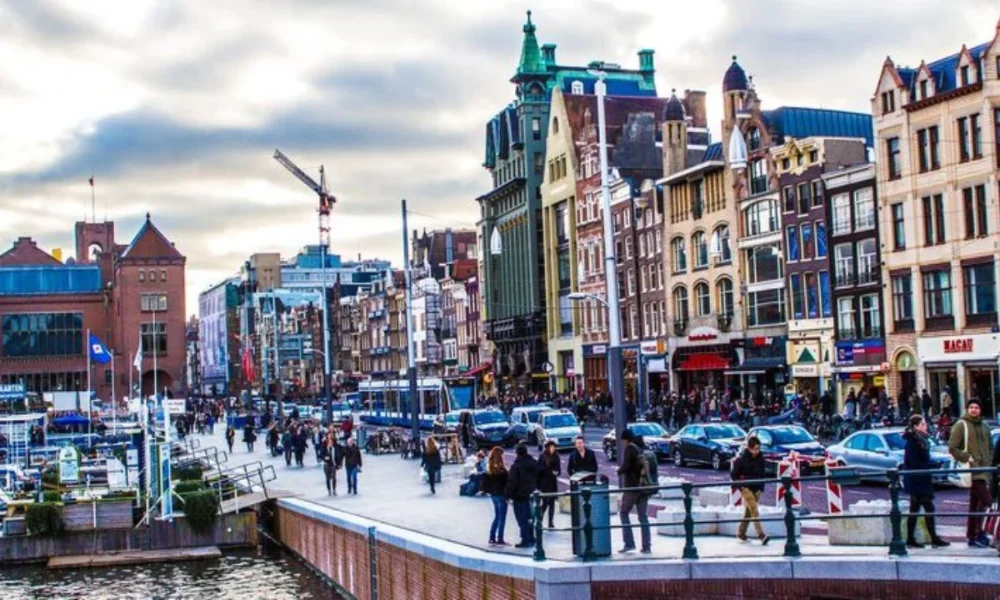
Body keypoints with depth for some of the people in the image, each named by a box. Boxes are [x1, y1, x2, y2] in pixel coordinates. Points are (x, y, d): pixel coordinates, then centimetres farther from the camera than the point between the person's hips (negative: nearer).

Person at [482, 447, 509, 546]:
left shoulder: (489, 468, 4)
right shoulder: (501, 469, -18)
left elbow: (485, 481, 8)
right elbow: (506, 483, -17)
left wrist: (487, 491, 14)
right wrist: (507, 495, -11)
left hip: (493, 495, 7)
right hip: (501, 495, -7)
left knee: (497, 517, 17)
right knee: (502, 518, 1)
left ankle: (492, 538, 17)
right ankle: (500, 540, 3)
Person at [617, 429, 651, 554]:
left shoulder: (630, 448, -8)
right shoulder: (641, 449, 14)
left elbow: (626, 466, -16)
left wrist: (619, 471, 1)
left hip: (632, 487, -7)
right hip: (644, 487, 7)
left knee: (624, 513, 4)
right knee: (643, 516, 8)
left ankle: (629, 543, -6)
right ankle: (646, 546, 4)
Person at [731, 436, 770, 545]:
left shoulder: (760, 458, 2)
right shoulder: (741, 458, -12)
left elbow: (762, 474, 13)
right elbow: (734, 474, -5)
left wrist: (761, 488, 7)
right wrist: (740, 485, -10)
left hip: (756, 488, 5)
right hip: (745, 487, -5)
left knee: (749, 511, 11)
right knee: (754, 511, -15)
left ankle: (741, 533, 25)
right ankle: (761, 536, -23)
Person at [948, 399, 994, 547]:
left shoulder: (984, 427, 17)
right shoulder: (961, 425, -4)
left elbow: (990, 448, 27)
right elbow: (952, 447, -8)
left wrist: (989, 460, 12)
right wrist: (966, 458, -15)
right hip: (972, 470, -7)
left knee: (975, 504, 10)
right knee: (984, 499, -18)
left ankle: (972, 536, 14)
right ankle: (979, 533, -14)